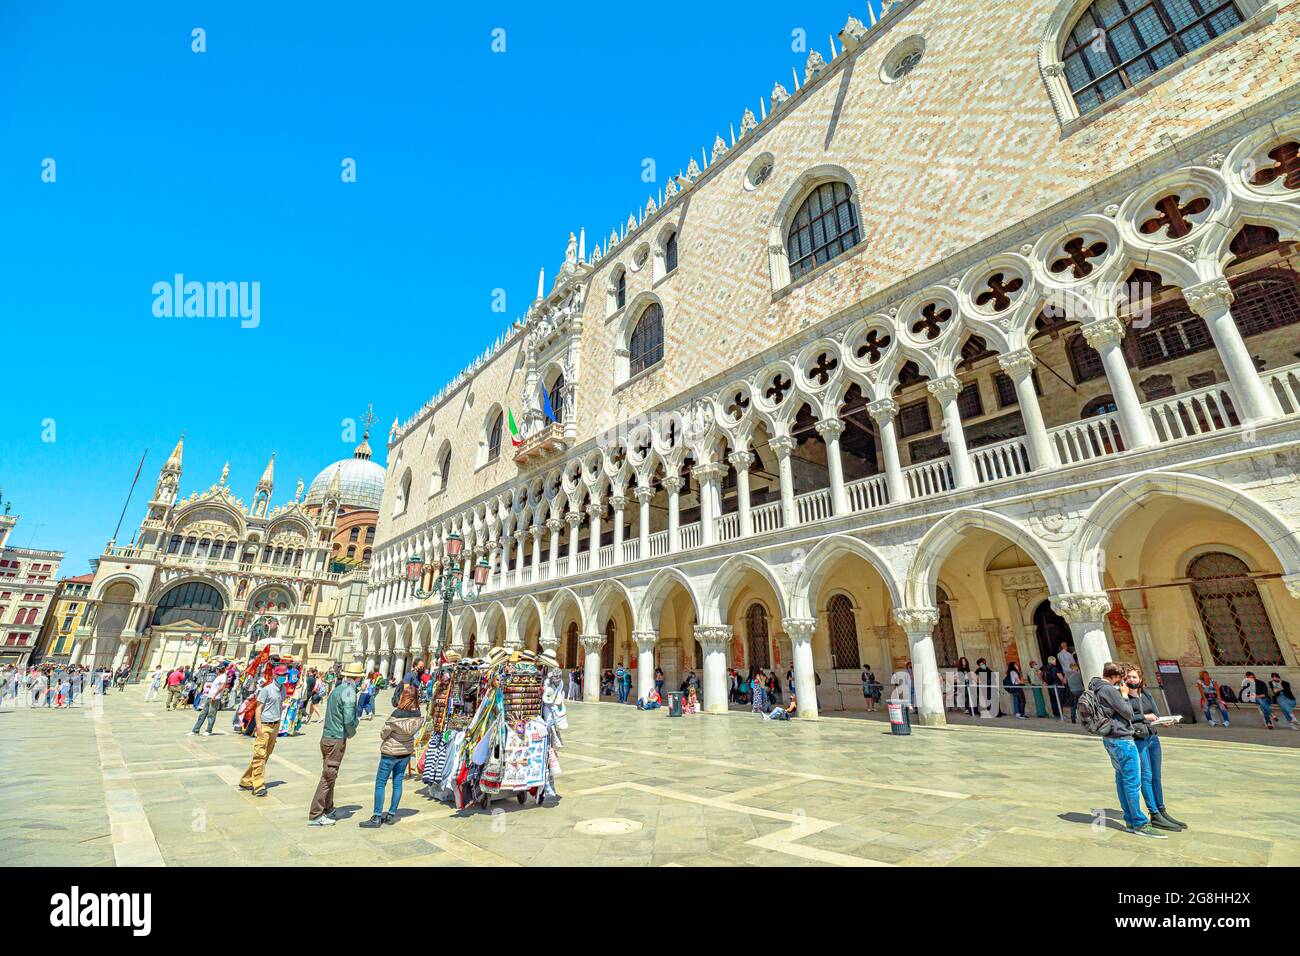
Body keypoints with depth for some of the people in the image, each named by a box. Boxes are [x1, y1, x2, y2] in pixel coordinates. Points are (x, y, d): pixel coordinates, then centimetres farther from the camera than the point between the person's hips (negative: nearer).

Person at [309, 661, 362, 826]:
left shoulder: (337, 689, 8)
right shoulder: (349, 692, -19)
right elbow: (349, 720, -22)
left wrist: (350, 730, 8)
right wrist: (352, 733, -2)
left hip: (327, 737, 9)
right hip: (337, 740, -9)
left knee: (329, 775, 19)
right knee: (328, 777, 0)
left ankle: (328, 809, 31)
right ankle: (315, 816, 6)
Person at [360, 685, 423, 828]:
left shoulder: (396, 715, -28)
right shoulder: (419, 715, -12)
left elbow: (383, 734, -14)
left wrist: (384, 737, 8)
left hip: (390, 753, -5)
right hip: (406, 752, 5)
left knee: (380, 783, 8)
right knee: (398, 782, 14)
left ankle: (377, 817, 13)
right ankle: (391, 815, 22)